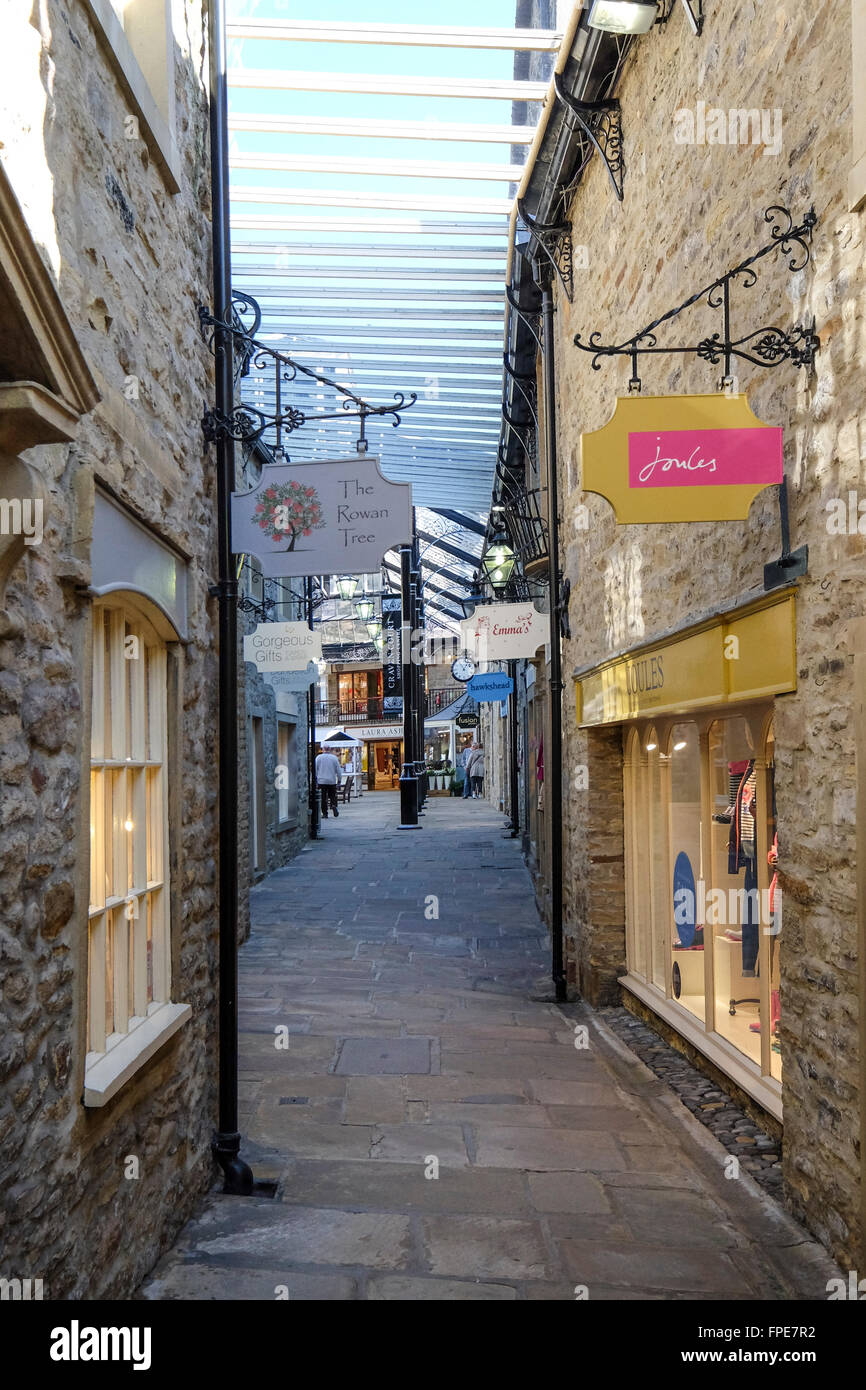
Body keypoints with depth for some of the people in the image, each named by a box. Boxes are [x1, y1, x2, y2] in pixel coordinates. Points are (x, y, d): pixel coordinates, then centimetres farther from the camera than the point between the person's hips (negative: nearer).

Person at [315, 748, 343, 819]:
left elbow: (315, 769, 1)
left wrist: (315, 779, 8)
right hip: (332, 781, 1)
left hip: (321, 781, -1)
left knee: (323, 798, 3)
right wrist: (339, 780, 10)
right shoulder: (334, 757, 2)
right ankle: (333, 805, -15)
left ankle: (325, 813, 1)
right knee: (332, 796, 12)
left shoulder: (318, 757, 0)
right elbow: (338, 770, 3)